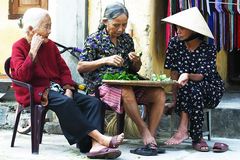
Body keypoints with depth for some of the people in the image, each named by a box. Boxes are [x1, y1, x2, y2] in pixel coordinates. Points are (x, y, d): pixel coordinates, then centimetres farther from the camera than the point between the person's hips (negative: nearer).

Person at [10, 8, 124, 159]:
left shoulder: (50, 45, 16)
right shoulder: (19, 47, -2)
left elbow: (63, 69, 16)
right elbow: (22, 76, -16)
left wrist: (68, 89, -2)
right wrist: (33, 52, -18)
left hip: (57, 89, 6)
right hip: (36, 92, -6)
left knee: (94, 102, -16)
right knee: (65, 102, -38)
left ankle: (95, 145, -35)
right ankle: (100, 137, -36)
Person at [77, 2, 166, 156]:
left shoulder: (127, 39, 14)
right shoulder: (94, 39, 1)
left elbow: (135, 70, 21)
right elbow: (81, 67, -3)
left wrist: (137, 61, -4)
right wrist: (105, 60, -15)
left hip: (127, 84, 5)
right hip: (102, 86, -5)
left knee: (159, 94, -18)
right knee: (126, 91, -38)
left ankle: (151, 139, -20)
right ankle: (144, 130, -23)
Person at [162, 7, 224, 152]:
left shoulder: (208, 49, -16)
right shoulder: (175, 43, -7)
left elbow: (202, 76, -22)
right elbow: (174, 73, -8)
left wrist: (188, 76, -44)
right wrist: (175, 99, -14)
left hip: (211, 90, -2)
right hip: (187, 90, 3)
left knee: (194, 87, -34)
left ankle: (183, 130, -31)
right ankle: (197, 138, -31)